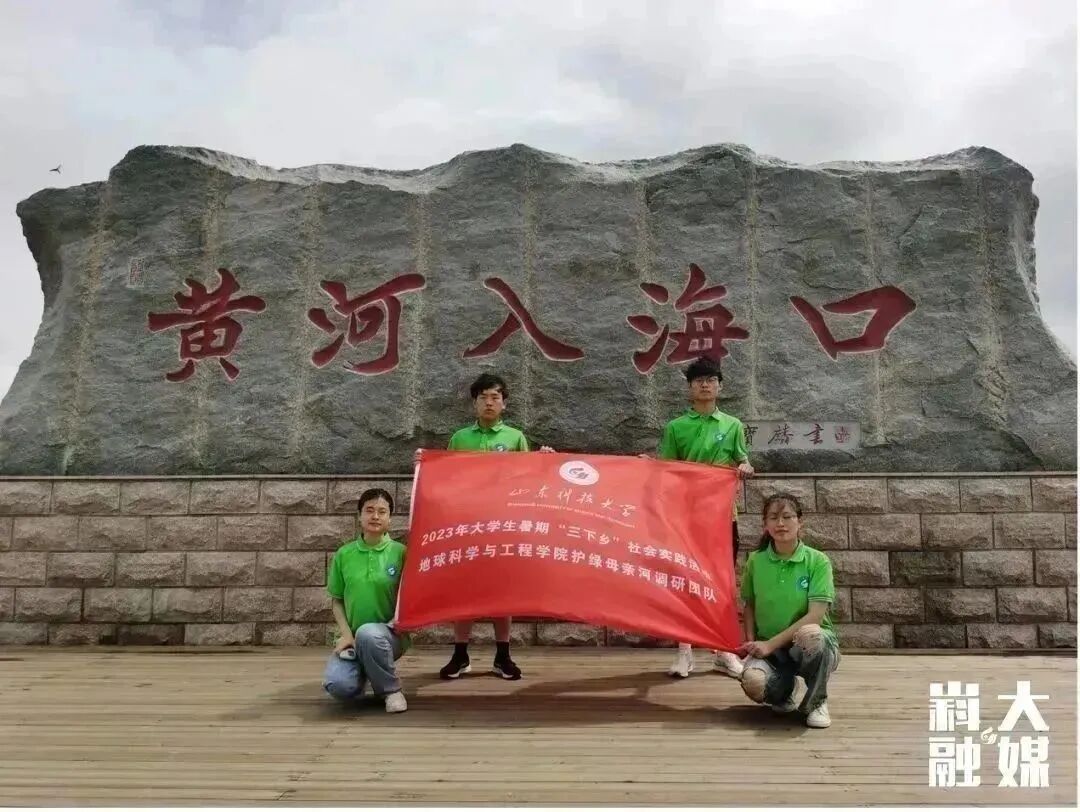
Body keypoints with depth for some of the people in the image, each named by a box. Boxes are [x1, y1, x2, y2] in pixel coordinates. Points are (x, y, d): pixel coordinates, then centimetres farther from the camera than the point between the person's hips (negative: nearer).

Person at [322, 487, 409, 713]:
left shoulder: (400, 552, -5)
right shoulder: (344, 554, 3)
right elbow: (337, 600, 9)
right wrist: (346, 634, -5)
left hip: (389, 634, -2)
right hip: (353, 637, 2)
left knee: (368, 633, -38)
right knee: (338, 686, -26)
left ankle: (391, 690, -9)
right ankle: (362, 672, 13)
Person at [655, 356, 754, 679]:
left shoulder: (733, 425, 8)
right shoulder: (675, 427, 4)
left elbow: (742, 463, 9)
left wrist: (745, 467, -13)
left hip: (723, 511, 1)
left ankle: (724, 651, 16)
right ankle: (685, 650, 10)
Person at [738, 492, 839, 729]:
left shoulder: (818, 561, -8)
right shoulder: (755, 561, 1)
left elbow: (815, 615, -16)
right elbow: (749, 605, 10)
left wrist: (771, 643, -19)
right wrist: (751, 642, -7)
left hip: (811, 645, -2)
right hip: (768, 648, 2)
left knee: (809, 634, -40)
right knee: (753, 683, -33)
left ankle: (817, 702, -7)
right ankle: (784, 691, 9)